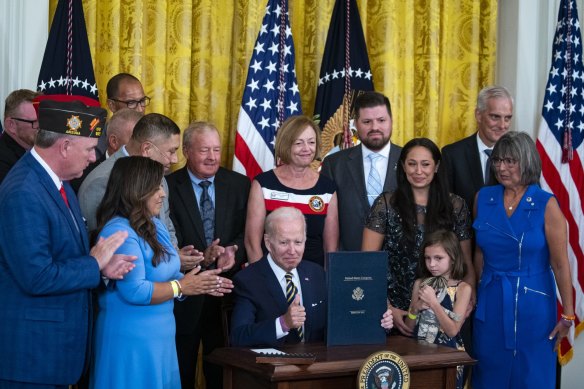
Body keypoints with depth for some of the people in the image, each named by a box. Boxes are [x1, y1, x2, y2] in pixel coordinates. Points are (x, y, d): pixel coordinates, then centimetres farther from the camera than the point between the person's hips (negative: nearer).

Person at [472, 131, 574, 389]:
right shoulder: (483, 198, -1)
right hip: (491, 302, 4)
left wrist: (568, 316, -9)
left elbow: (560, 264, -11)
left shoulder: (546, 205, -12)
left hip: (532, 303, -3)